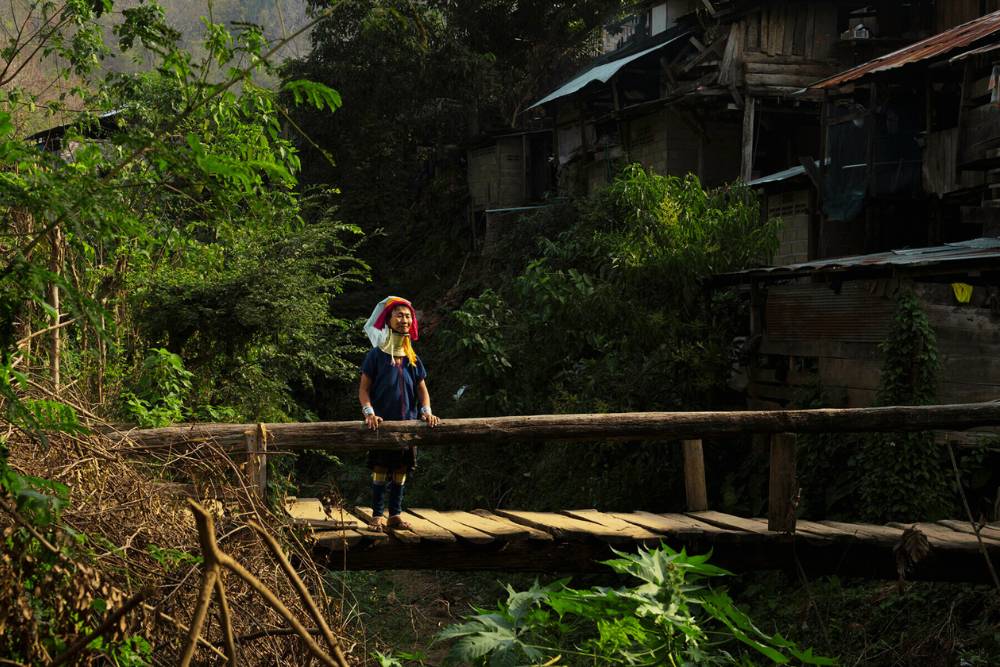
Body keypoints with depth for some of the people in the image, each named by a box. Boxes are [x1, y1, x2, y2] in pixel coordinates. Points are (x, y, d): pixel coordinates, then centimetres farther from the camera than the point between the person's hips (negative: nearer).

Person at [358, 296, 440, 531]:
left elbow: (422, 388, 12)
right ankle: (377, 515, 2)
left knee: (401, 468, 5)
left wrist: (426, 410, -6)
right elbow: (364, 387, -3)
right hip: (382, 421, -4)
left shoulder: (412, 358, 12)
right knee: (380, 468, -4)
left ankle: (396, 514, 12)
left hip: (407, 421, 4)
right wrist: (369, 412, -19)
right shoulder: (376, 354, -2)